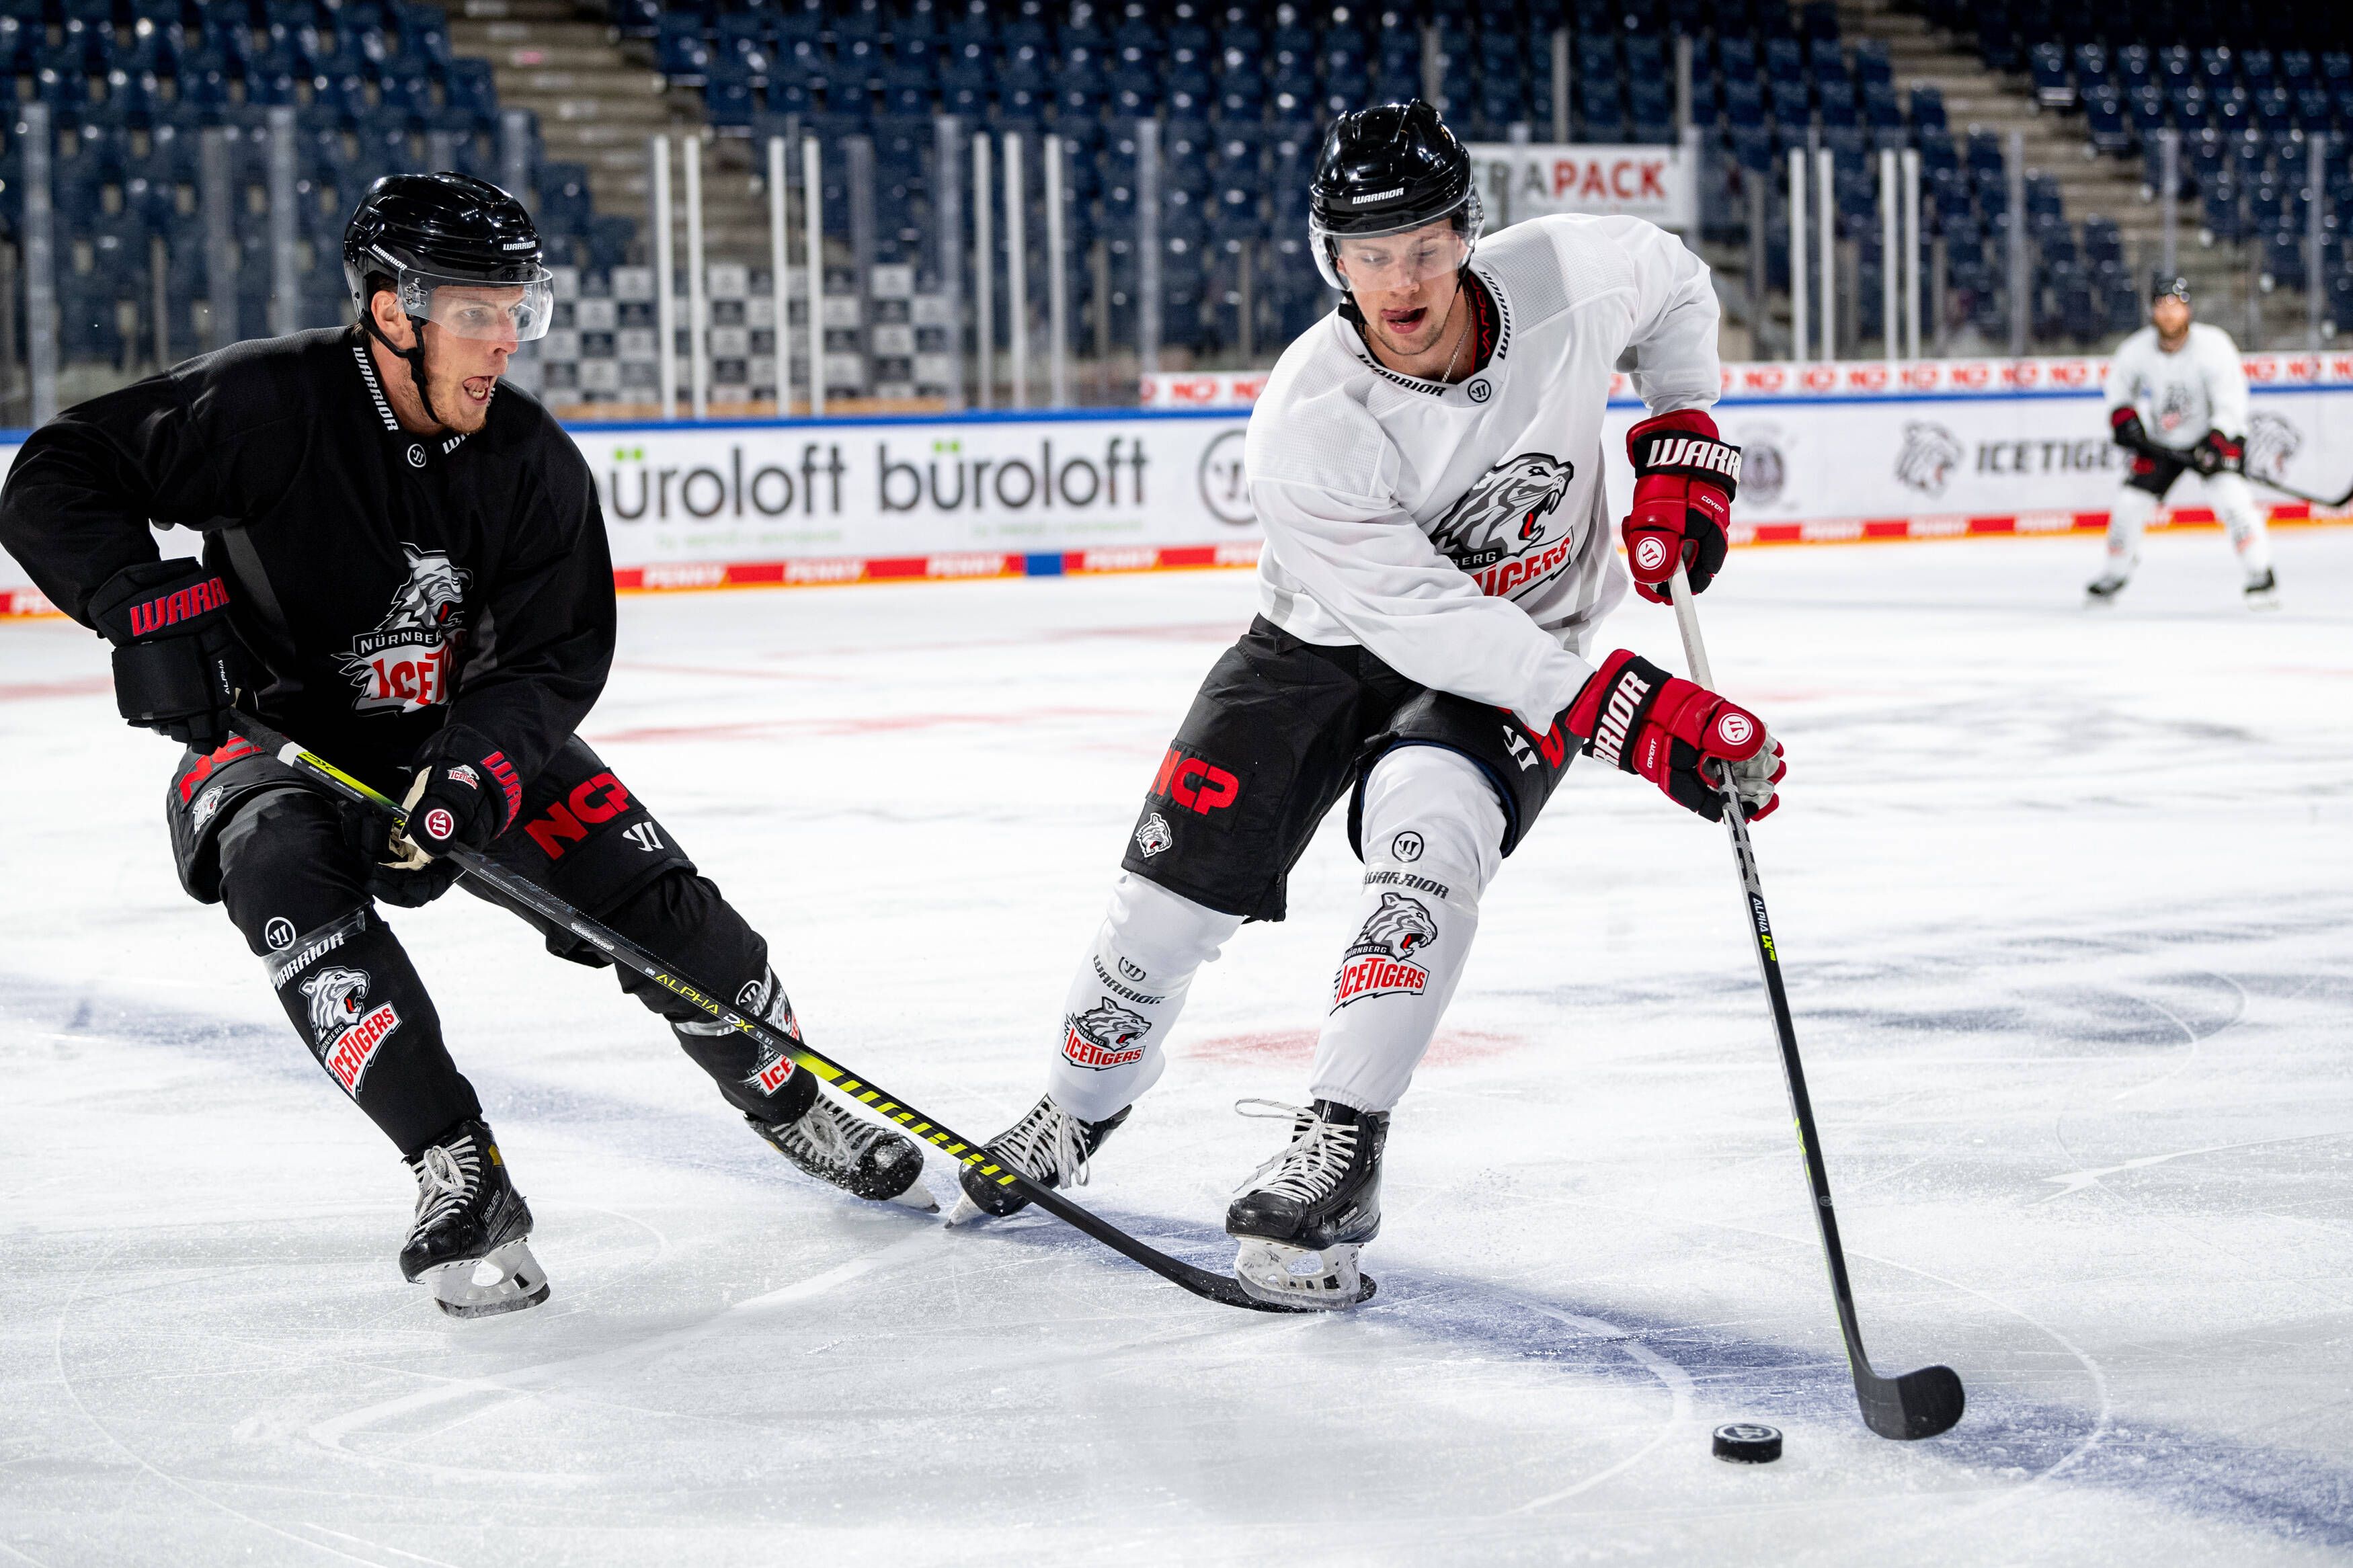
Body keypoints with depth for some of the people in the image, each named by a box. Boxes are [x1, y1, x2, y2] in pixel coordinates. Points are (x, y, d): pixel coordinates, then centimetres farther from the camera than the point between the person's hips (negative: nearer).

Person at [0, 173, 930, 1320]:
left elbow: (558, 659, -10)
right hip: (275, 741, -3)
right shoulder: (268, 405, -23)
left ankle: (789, 1102, 21)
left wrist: (475, 773, -29)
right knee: (289, 876, -36)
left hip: (474, 736, 3)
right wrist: (152, 607, -35)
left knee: (656, 900, -8)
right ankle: (459, 1174, -30)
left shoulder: (534, 463, -12)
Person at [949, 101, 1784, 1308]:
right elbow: (1422, 619, -32)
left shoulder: (1570, 279, -21)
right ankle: (1080, 1111, 26)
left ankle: (1337, 1151, -28)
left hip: (1524, 643, 0)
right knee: (1184, 864, -3)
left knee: (1425, 823, -30)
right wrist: (1628, 715, -38)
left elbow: (1674, 283, 6)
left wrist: (1682, 442, -6)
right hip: (1333, 635, 0)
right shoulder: (1307, 425, -28)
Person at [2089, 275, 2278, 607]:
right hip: (2160, 442, 3)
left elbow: (2231, 401, -26)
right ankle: (2114, 573, 21)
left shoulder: (2213, 345, -24)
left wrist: (2217, 442, -37)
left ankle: (2261, 575, -19)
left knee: (2229, 492, -25)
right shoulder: (2136, 350, -13)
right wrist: (2124, 419, -6)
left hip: (2216, 434, -3)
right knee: (2130, 501, -2)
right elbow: (2119, 384, 9)